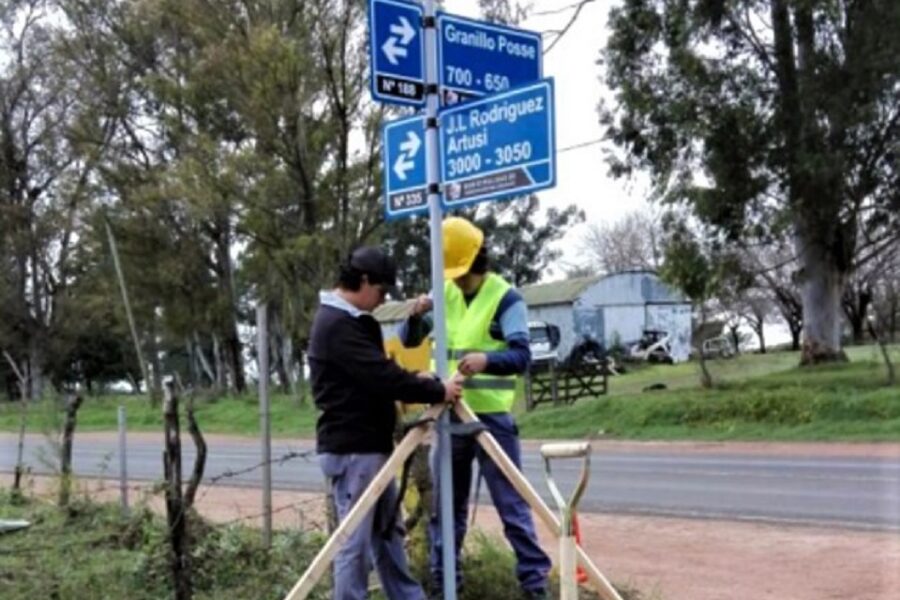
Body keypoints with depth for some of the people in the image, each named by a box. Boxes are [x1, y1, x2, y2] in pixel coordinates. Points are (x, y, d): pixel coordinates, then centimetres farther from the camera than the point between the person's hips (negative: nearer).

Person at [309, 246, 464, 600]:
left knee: (388, 532, 17)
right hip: (351, 450, -11)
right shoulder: (337, 325, -18)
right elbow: (382, 377, -23)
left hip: (371, 446, 11)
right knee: (356, 541, -4)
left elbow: (377, 377, 21)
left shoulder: (349, 320, 15)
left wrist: (418, 381, 5)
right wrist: (437, 391, -14)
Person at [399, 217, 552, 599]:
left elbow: (521, 356, -18)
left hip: (491, 417, -5)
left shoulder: (506, 297, -8)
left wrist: (488, 359, -39)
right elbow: (409, 341, 9)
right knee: (446, 504, 12)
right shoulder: (443, 294, 8)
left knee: (512, 505, -3)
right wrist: (415, 317, -13)